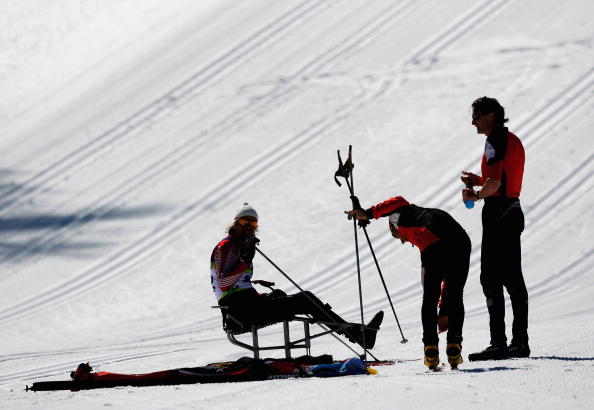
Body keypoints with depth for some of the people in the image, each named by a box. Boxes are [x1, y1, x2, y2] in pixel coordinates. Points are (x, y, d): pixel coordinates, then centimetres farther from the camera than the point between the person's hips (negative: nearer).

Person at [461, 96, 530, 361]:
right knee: (513, 278, 11)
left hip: (497, 212, -10)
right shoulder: (513, 140, 17)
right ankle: (520, 342, 12)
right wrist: (478, 181, 14)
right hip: (514, 210, 10)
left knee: (491, 279, -9)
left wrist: (476, 195, -6)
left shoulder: (494, 142, -13)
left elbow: (495, 183, -22)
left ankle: (498, 343, -13)